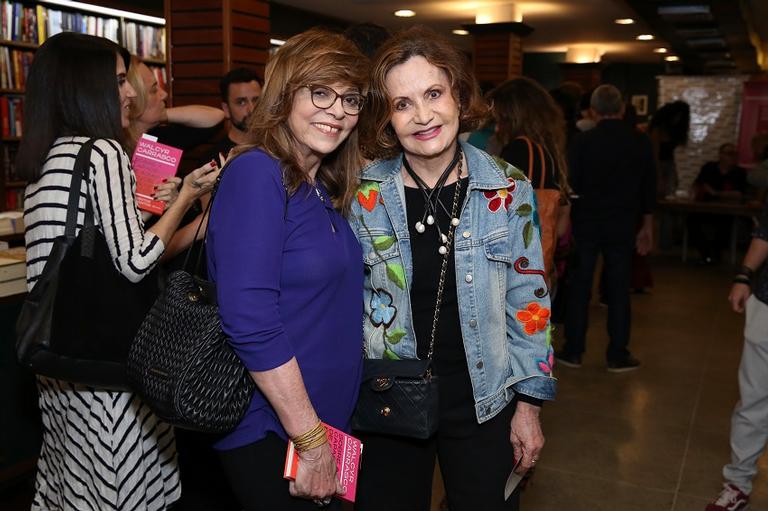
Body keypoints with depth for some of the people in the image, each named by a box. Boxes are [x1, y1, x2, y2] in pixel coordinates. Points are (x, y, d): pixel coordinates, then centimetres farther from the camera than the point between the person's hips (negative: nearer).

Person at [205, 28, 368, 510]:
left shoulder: (330, 190, 6)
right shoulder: (257, 172, -18)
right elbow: (251, 322, -25)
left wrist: (326, 434, 6)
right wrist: (309, 439, -20)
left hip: (332, 417, 8)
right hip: (270, 432, -8)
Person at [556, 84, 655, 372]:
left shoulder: (582, 142, -6)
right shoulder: (640, 143, 0)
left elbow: (570, 186, -4)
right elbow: (648, 188, 6)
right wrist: (647, 226, 15)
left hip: (586, 223, -1)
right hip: (622, 226, 2)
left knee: (579, 288, 6)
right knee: (618, 290, 7)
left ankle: (573, 351, 12)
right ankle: (617, 356, 13)